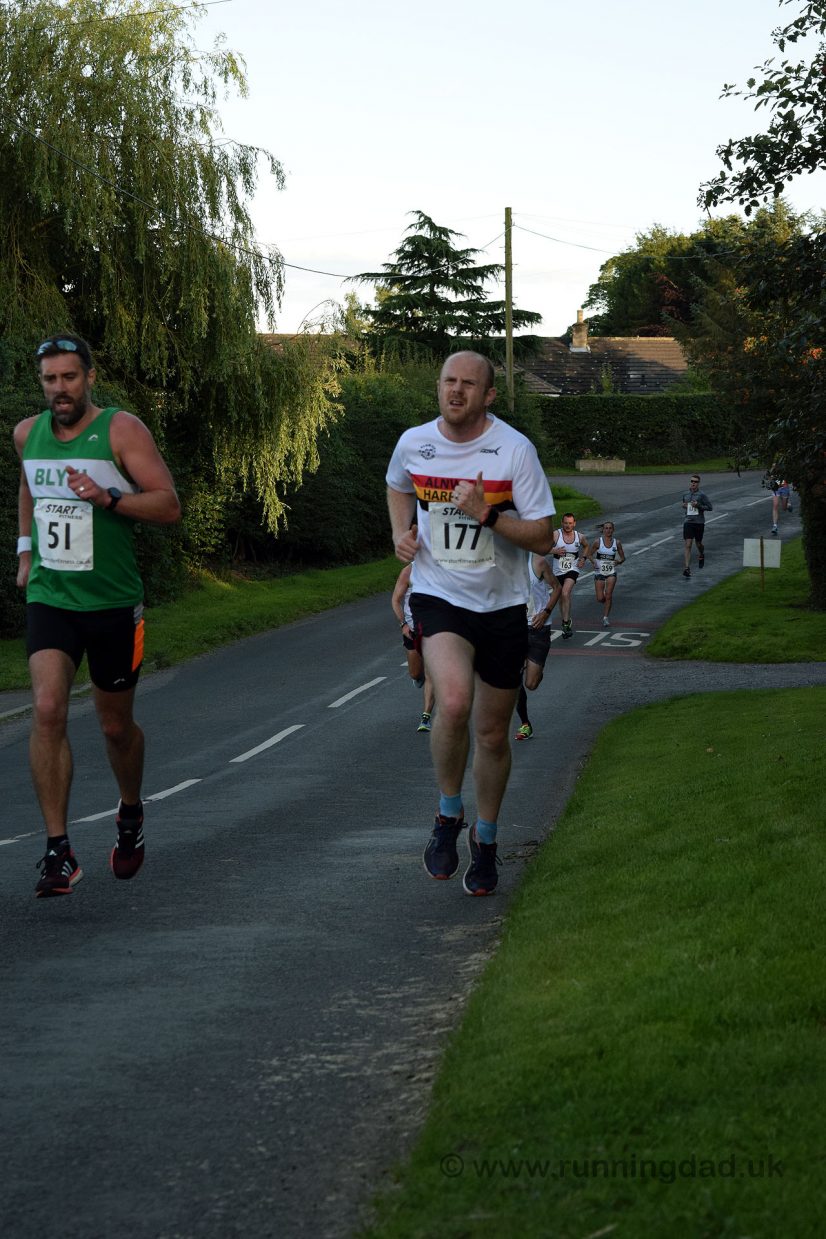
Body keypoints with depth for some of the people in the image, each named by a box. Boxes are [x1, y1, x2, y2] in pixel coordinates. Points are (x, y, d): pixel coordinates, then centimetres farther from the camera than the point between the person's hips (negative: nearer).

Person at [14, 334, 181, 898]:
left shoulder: (121, 430, -10)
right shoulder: (28, 434, 5)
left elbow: (169, 506, -15)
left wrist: (108, 498, -28)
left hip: (113, 603, -2)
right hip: (49, 598, 2)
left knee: (116, 726, 11)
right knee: (48, 710, -18)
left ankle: (131, 814, 41)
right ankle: (58, 851, -14)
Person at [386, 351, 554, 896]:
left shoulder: (514, 449, -11)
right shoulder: (413, 443, -2)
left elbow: (543, 538, -10)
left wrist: (488, 516, -24)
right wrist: (402, 534, 4)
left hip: (502, 605, 0)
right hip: (437, 597, 0)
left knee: (493, 733, 9)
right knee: (454, 702, -27)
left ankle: (485, 840, 32)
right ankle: (449, 814, -2)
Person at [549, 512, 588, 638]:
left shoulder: (579, 537, -3)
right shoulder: (556, 535, -11)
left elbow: (586, 546, 20)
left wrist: (583, 558, 5)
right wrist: (554, 550, -27)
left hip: (572, 570, -2)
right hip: (558, 571, 2)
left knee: (565, 593, -25)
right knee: (561, 599, 12)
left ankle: (566, 622, -20)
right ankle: (566, 627, 29)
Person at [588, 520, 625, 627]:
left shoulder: (617, 543, 0)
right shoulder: (598, 542, -5)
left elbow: (623, 558, 9)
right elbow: (590, 554, 4)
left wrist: (619, 561, -14)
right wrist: (593, 561, -17)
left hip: (611, 572, 0)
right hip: (599, 571, 0)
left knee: (608, 595, -15)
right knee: (600, 598, -2)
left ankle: (605, 618, -6)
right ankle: (605, 604, 34)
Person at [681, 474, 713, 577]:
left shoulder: (702, 494, -7)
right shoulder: (685, 494, 6)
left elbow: (710, 507, -6)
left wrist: (698, 505, -19)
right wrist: (684, 506, 1)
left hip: (699, 522, -2)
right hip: (688, 522, 2)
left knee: (698, 543, 15)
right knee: (688, 545, -8)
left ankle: (701, 555, 50)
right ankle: (687, 568, -11)